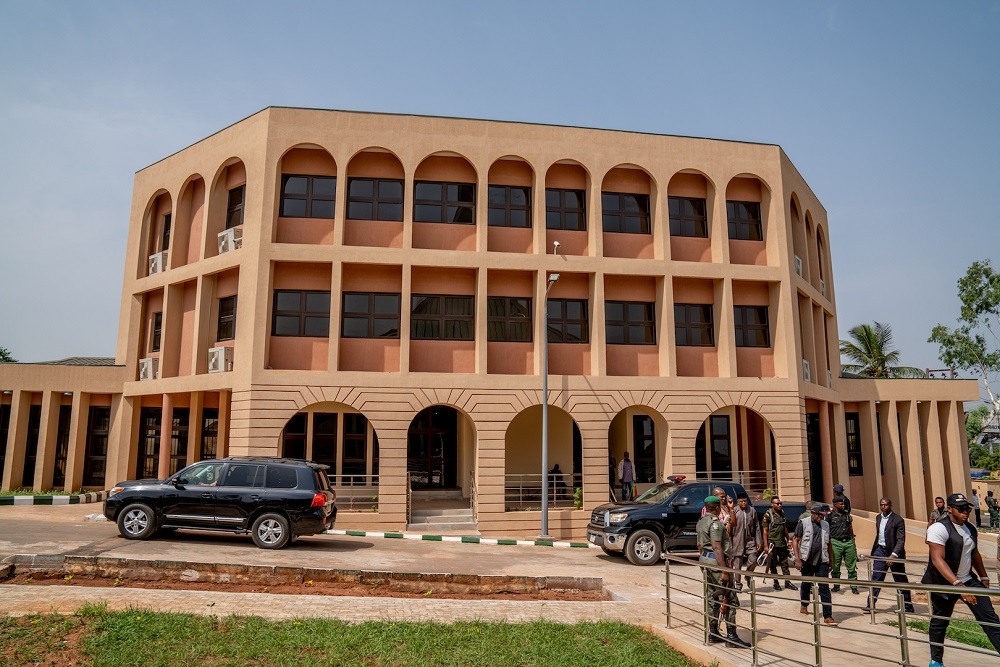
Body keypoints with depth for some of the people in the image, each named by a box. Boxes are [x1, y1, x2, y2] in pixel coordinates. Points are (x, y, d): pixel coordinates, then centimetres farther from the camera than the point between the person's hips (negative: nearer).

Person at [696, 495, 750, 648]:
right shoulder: (715, 522, -16)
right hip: (716, 561, -9)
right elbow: (717, 547, -22)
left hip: (705, 559, 9)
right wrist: (724, 571, -23)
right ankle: (731, 637, -2)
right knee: (729, 599, -3)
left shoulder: (700, 522, 13)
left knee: (712, 597, 13)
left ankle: (713, 634, 18)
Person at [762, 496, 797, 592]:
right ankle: (776, 583, 12)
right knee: (773, 565, 3)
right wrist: (766, 545, -12)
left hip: (782, 543, 6)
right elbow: (765, 531, -9)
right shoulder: (768, 515, -9)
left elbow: (785, 529, 19)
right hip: (773, 543, -5)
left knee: (785, 563, 8)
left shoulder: (782, 514, 10)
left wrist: (788, 540, 14)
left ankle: (787, 582, 14)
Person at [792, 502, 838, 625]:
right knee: (806, 584, 15)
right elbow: (795, 540, -8)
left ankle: (828, 616, -5)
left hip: (822, 561, 2)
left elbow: (829, 543, 16)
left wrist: (831, 560, 13)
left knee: (824, 588, -4)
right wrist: (797, 559, -13)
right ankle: (804, 605, 39)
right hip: (807, 560, -2)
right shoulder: (803, 523, -6)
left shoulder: (825, 525, 7)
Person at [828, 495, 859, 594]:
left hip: (849, 542, 4)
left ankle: (854, 587, 12)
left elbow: (851, 529, 19)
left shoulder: (847, 515, 13)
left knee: (852, 566, 4)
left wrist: (853, 541, 14)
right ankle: (836, 586, 17)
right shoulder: (830, 516, -2)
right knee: (835, 567, 4)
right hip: (836, 543, -4)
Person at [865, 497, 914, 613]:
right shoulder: (878, 517, 8)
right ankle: (871, 604, 1)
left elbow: (901, 540, -18)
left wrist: (893, 555, -27)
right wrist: (873, 551, 17)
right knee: (876, 577, -1)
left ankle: (908, 607, 20)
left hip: (894, 552, -5)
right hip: (880, 550, 5)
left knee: (901, 580, 7)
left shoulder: (898, 520, -14)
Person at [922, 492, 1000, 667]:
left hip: (968, 580, 6)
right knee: (939, 622, 8)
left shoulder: (971, 529, 5)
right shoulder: (939, 529, -20)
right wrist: (958, 585, -35)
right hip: (944, 584, -6)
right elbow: (937, 560, -28)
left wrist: (983, 577, 25)